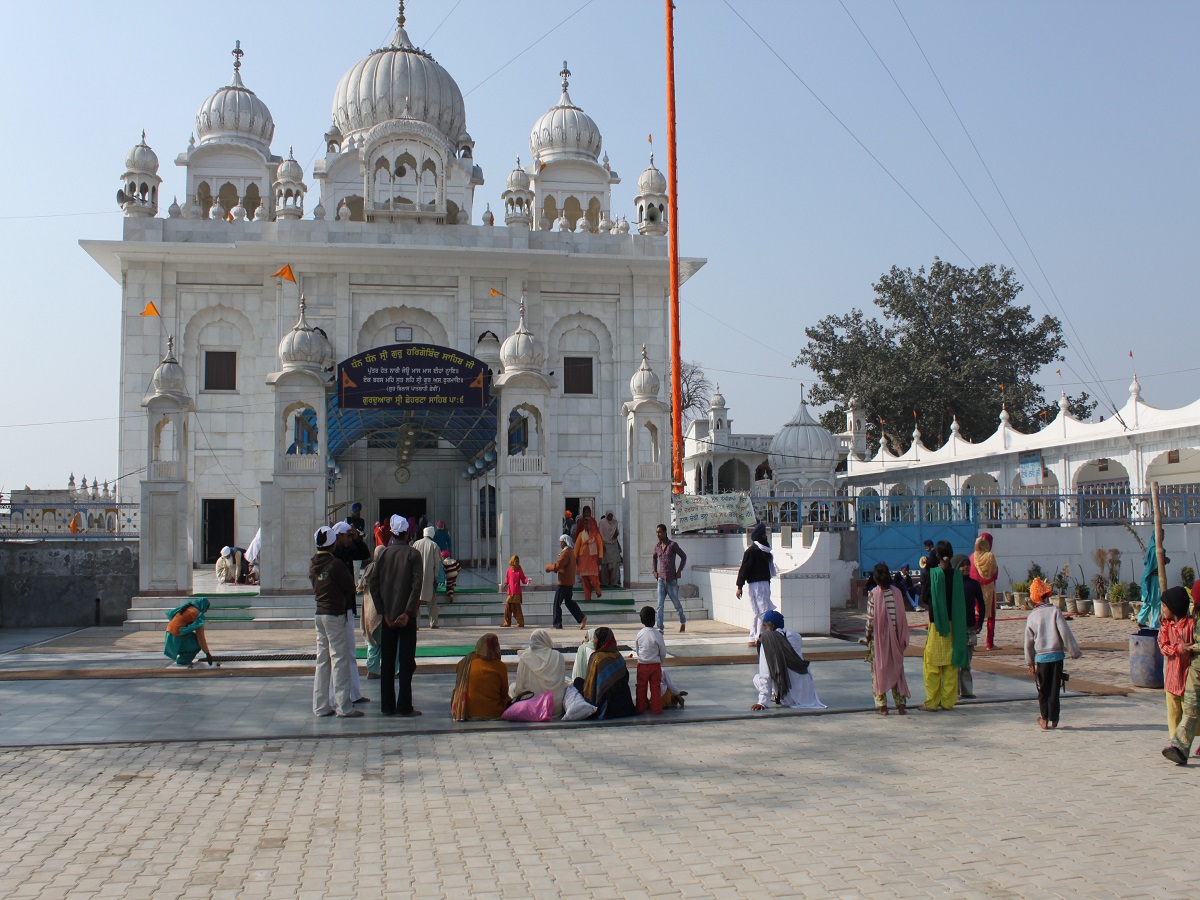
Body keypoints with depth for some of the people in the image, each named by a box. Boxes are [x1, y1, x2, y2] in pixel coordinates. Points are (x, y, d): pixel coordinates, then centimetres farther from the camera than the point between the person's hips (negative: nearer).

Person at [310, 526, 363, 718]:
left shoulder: (312, 564, 5)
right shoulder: (335, 564, -15)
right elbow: (350, 585, -6)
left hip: (319, 614, 7)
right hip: (335, 614, -7)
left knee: (322, 660, 11)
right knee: (339, 659, -3)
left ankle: (320, 706, 15)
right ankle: (343, 706, -2)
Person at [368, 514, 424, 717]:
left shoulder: (383, 554, 4)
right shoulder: (413, 554, -6)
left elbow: (373, 584, -1)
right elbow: (417, 584, -15)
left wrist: (384, 612, 0)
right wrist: (408, 612, -13)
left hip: (387, 615, 3)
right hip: (406, 615, -3)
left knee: (387, 661, 9)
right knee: (406, 662, 1)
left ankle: (387, 706, 11)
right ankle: (404, 706, -1)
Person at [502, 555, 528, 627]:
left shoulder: (519, 570, 0)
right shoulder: (509, 570, 10)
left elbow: (523, 580, -2)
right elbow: (507, 580, 16)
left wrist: (527, 581, -23)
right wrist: (505, 584, -2)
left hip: (517, 593, -4)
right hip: (510, 592, 4)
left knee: (517, 608, -6)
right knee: (508, 608, 7)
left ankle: (520, 623, 0)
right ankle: (507, 623, 18)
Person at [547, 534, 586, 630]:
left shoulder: (565, 553, -18)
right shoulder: (571, 552, 13)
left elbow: (557, 566, -24)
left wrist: (548, 567, -6)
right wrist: (553, 566, 10)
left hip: (563, 582, -9)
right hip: (570, 582, 9)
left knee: (557, 603, 1)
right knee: (569, 601, 16)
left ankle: (557, 624, 5)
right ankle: (581, 618, 5)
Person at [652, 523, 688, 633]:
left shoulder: (673, 545, -7)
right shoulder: (657, 546, 7)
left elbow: (683, 556, 1)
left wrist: (679, 571, -5)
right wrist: (654, 571, 13)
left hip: (672, 580, -3)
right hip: (661, 580, 3)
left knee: (676, 603, 11)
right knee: (660, 605, -6)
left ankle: (683, 620, 37)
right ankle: (660, 628, -7)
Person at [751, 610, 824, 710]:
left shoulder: (767, 640, -9)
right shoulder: (795, 636, 4)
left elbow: (765, 675, -13)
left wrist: (762, 702, -13)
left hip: (788, 696, -5)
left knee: (757, 678, 16)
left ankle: (779, 698, 6)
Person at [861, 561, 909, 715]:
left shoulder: (873, 594, -11)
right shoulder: (897, 592, -3)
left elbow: (870, 618, -10)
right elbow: (902, 616, 0)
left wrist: (867, 637, 3)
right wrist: (902, 638, 10)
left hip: (878, 638, -3)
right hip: (895, 638, 3)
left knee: (878, 670, 6)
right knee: (896, 669, 13)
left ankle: (882, 706, 4)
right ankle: (901, 704, 12)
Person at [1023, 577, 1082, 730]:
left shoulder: (1032, 616, 2)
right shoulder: (1055, 611, -7)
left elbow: (1028, 642, 7)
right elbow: (1065, 633, -11)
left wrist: (1030, 662, 16)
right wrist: (1074, 652, -1)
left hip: (1041, 657, 2)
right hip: (1056, 655, -1)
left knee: (1043, 689, 12)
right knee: (1054, 688, 7)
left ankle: (1044, 719, 10)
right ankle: (1053, 719, 12)